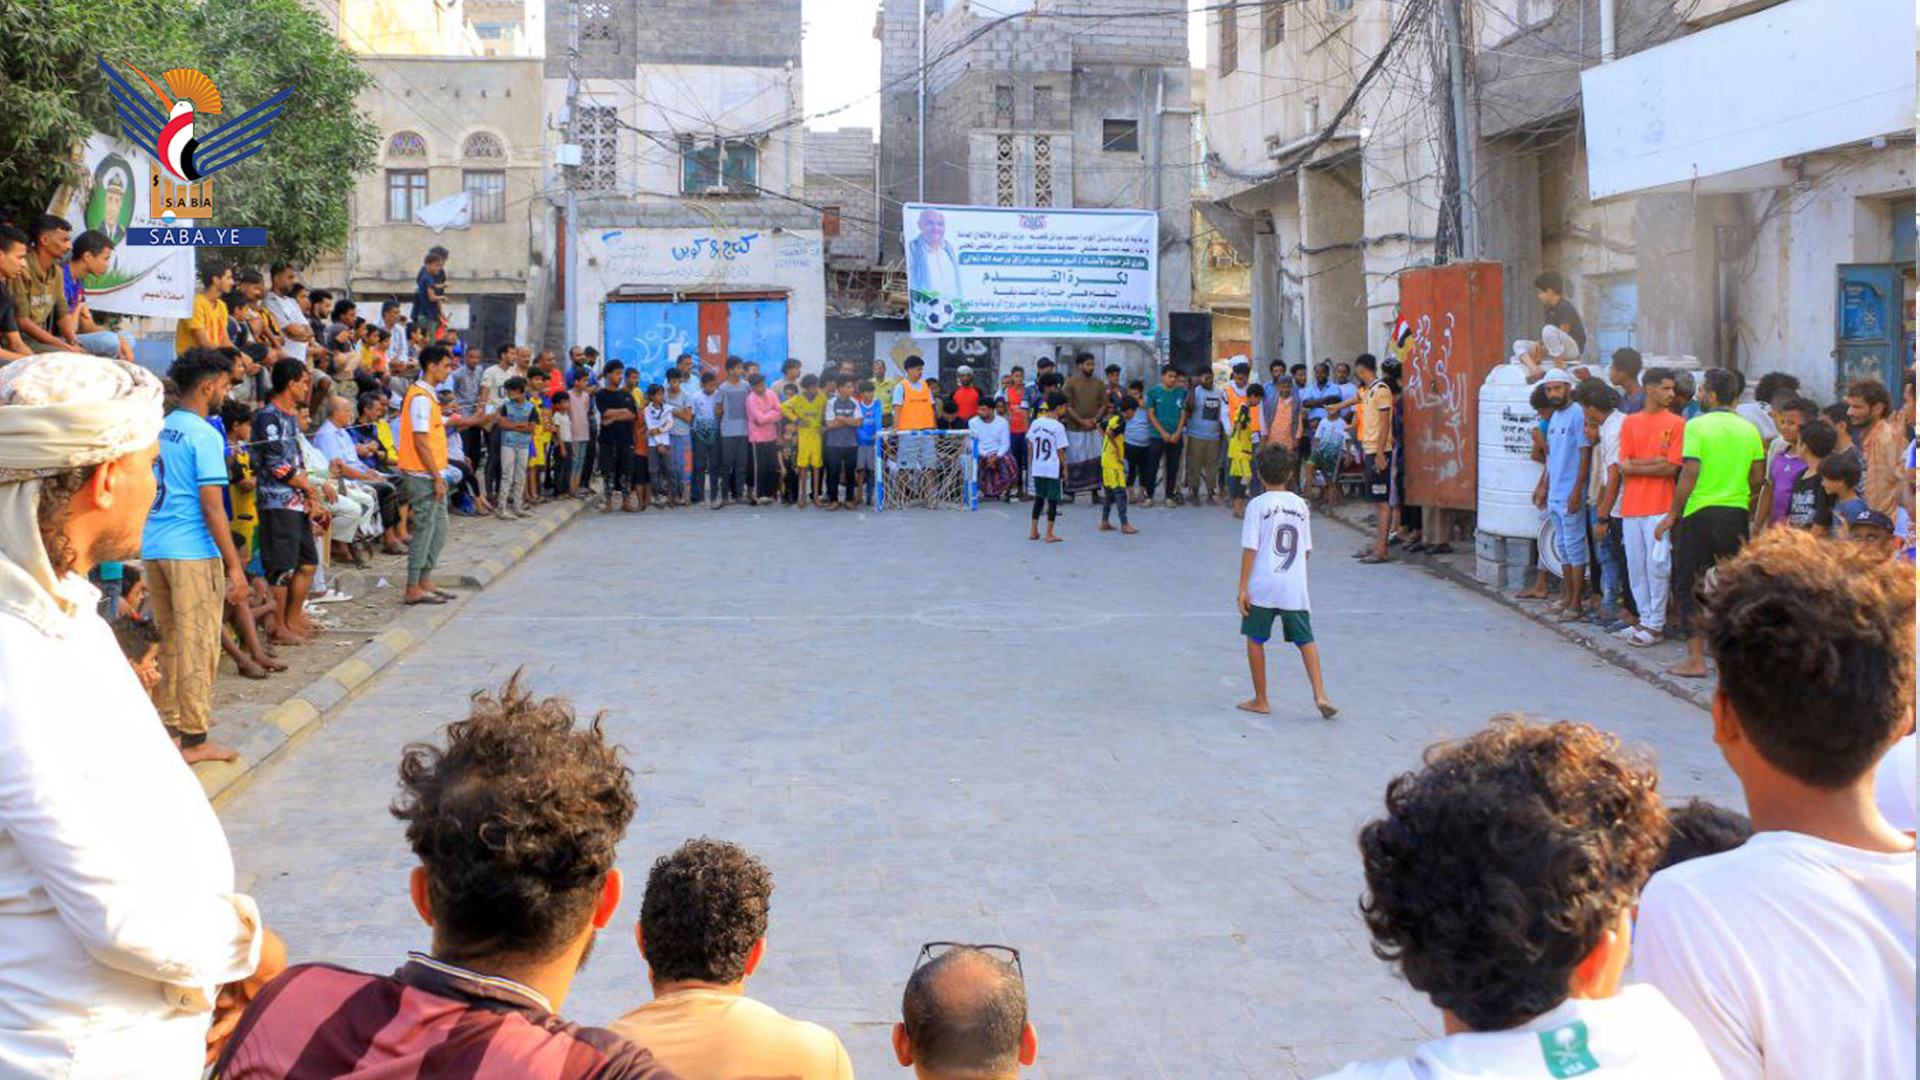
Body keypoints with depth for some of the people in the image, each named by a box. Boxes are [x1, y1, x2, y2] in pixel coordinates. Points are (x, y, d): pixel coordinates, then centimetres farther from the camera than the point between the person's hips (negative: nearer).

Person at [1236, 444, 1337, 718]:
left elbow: (1250, 548, -10)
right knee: (1306, 640, 11)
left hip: (1262, 587, -3)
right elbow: (1307, 551, 10)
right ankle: (1320, 693, -4)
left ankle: (1261, 700, 15)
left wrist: (1243, 587, -7)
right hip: (1295, 588, 3)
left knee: (1255, 640, 11)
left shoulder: (1257, 505, -7)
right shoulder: (1301, 505, 6)